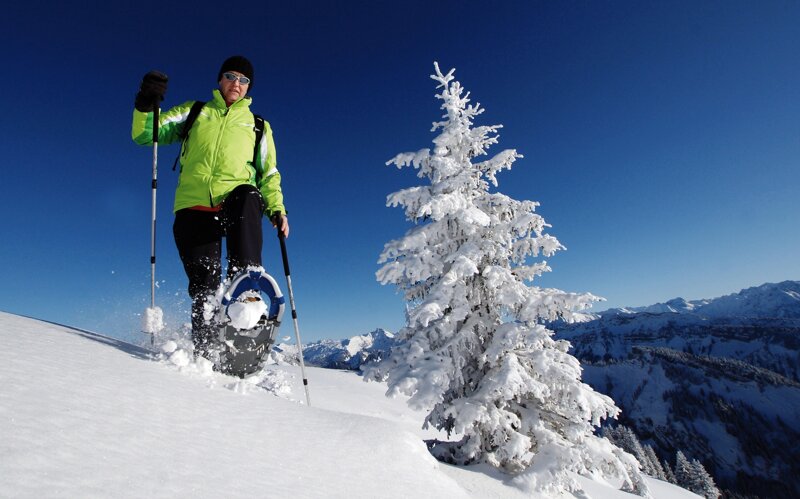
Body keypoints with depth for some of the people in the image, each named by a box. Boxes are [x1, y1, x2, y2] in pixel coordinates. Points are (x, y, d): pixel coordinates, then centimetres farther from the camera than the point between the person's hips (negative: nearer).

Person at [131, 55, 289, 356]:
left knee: (247, 196, -38)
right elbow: (145, 135, 17)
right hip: (194, 207, 1)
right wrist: (146, 105, -3)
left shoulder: (258, 126, 24)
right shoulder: (194, 112, 23)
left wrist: (276, 209, 3)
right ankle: (203, 351, 3)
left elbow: (269, 174, 19)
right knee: (203, 288, -8)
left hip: (235, 200, 0)